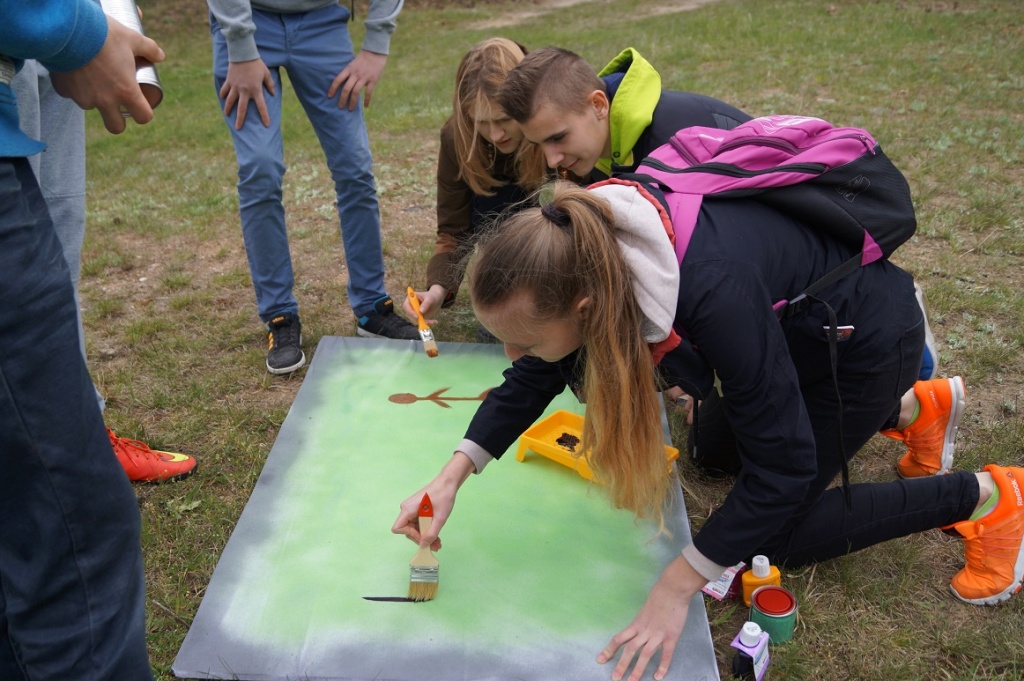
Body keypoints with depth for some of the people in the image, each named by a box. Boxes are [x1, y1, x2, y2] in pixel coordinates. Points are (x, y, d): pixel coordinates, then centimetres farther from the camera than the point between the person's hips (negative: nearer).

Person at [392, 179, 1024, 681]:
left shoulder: (712, 292, -45)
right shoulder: (579, 252, -23)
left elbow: (782, 468, -34)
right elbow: (533, 378, -7)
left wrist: (678, 587, -30)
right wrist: (454, 475, -16)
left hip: (867, 336, -7)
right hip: (791, 325, 7)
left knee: (777, 534, -2)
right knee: (713, 450, 22)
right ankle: (907, 409, 31)